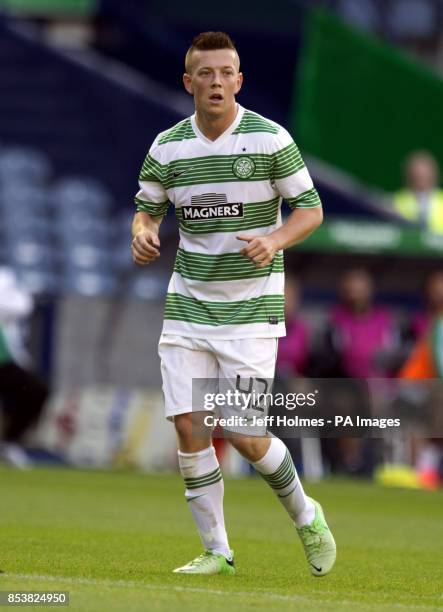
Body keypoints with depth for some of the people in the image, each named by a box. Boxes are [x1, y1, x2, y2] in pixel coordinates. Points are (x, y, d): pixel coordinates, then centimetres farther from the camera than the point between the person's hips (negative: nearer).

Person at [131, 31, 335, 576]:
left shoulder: (270, 139, -7)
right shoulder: (167, 147, 2)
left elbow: (310, 208, -1)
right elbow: (146, 206, 15)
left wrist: (275, 241, -21)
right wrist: (142, 232, -8)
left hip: (251, 307, -3)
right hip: (188, 303, 3)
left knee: (244, 435, -9)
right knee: (189, 427, -5)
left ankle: (305, 516, 18)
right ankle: (216, 551, 8)